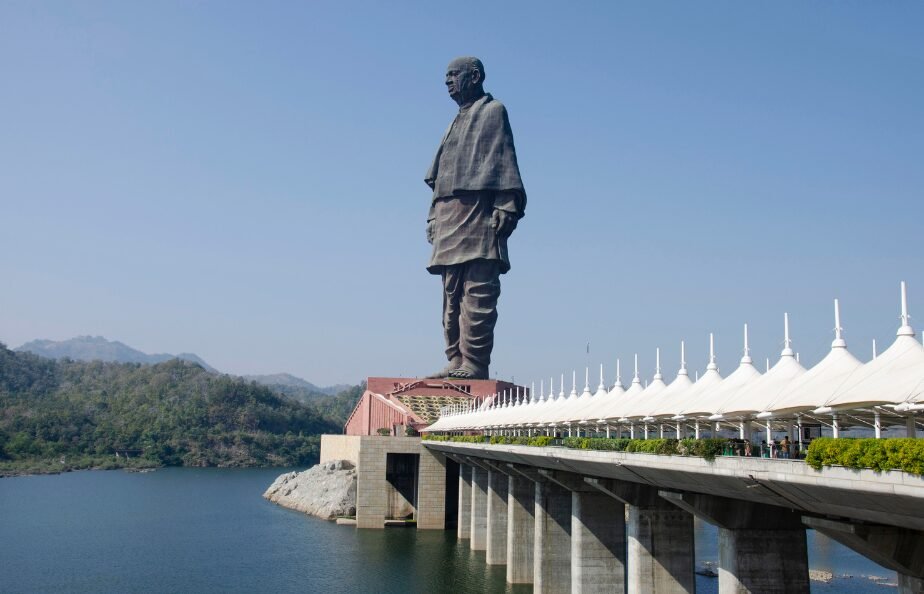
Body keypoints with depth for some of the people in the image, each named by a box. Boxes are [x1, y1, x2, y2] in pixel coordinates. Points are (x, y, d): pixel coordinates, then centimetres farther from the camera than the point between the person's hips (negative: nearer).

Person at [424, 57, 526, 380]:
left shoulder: (493, 111, 5)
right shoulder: (457, 122, 28)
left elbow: (504, 160, -7)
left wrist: (505, 206, -18)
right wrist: (434, 217, 17)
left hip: (478, 214, -9)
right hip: (450, 219, 9)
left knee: (477, 292, -13)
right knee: (452, 295, 6)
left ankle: (475, 363, -15)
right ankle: (457, 361, 8)